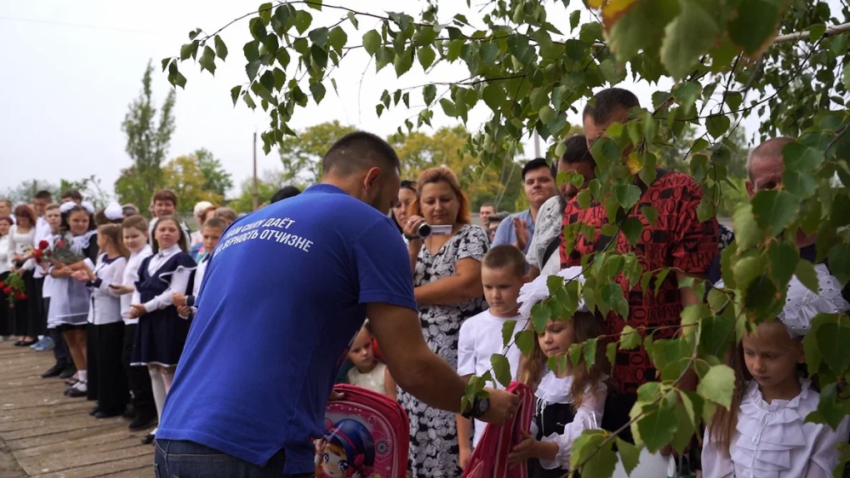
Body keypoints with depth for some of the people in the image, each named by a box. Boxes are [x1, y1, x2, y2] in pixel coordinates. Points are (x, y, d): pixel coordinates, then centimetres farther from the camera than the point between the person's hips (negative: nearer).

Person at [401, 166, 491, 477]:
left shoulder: (472, 235, 0)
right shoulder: (415, 240, 15)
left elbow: (469, 284, -17)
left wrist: (411, 296, -7)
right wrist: (413, 246, -7)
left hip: (455, 351, -5)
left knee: (449, 434, -6)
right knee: (416, 435, 6)